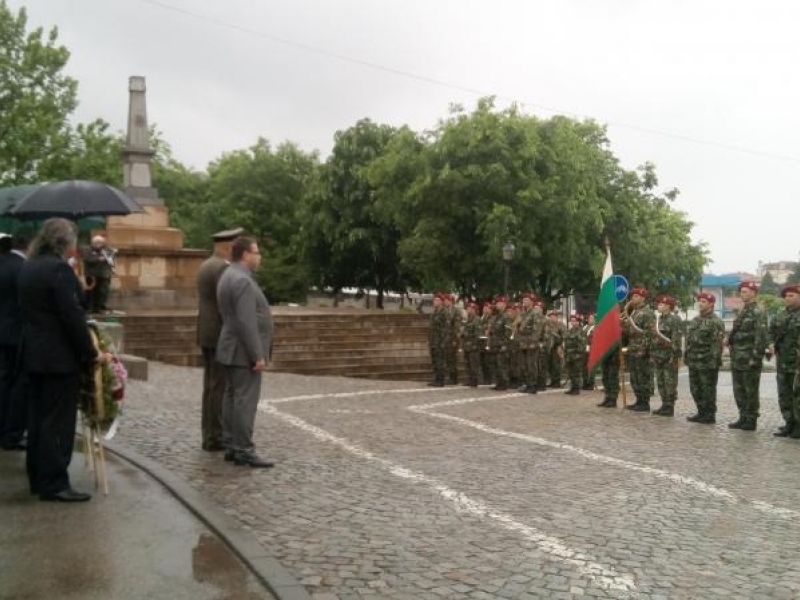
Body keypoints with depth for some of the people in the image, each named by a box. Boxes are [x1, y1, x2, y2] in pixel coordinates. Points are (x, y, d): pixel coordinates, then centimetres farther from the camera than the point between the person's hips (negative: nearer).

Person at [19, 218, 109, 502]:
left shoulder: (27, 267, 11)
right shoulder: (59, 269, -17)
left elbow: (29, 309, 16)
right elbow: (72, 316, -20)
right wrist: (91, 353, -11)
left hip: (34, 353, 9)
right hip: (59, 357, -9)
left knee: (38, 417, 14)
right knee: (58, 421, -3)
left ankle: (37, 478, 22)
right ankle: (54, 484, 1)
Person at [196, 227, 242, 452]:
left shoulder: (205, 266, 15)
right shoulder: (223, 268, -16)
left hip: (207, 334, 10)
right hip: (222, 336, -10)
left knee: (212, 386, 12)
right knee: (220, 388, -5)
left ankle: (210, 435, 16)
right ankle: (215, 438, 0)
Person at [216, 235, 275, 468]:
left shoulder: (229, 276, 13)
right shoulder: (242, 280, -19)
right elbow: (247, 323, -24)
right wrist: (257, 355, -21)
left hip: (234, 350, 10)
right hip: (244, 352, -10)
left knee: (232, 398, 11)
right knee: (245, 401, -7)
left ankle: (231, 446, 16)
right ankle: (244, 451, -4)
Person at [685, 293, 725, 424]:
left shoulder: (716, 322, -10)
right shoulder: (695, 320, 16)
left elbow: (717, 343, -16)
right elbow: (689, 339, 20)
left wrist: (713, 361, -20)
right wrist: (686, 356, 16)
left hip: (707, 363, -8)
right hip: (693, 362, 8)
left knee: (708, 389, -1)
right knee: (695, 389, 13)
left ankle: (710, 415, 8)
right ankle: (701, 412, 24)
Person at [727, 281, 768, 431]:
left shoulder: (758, 312, -11)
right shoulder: (742, 311, 16)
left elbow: (761, 337, -17)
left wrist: (755, 358, -20)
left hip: (749, 360, -9)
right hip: (737, 360, 9)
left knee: (751, 392, 0)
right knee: (739, 391, 13)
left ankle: (751, 421, 8)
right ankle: (743, 418, 21)